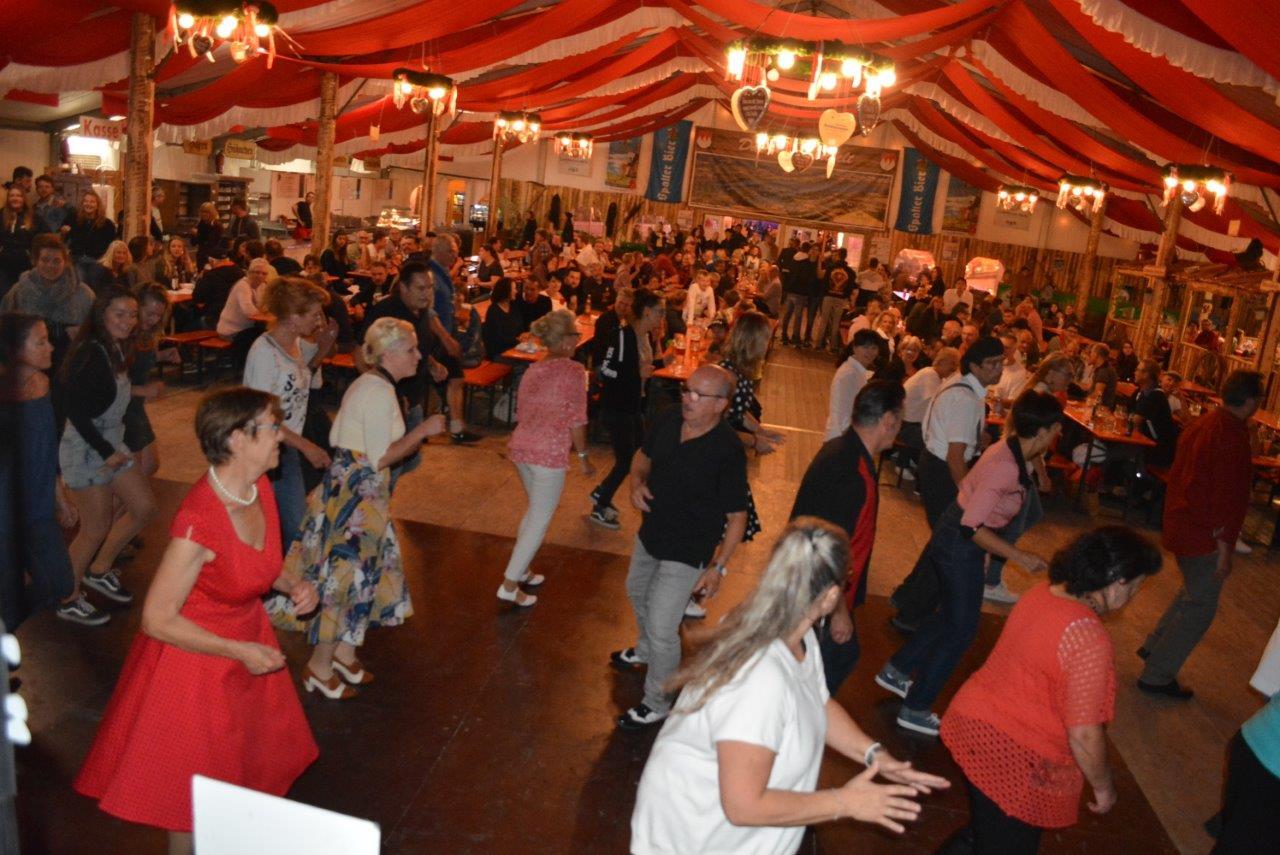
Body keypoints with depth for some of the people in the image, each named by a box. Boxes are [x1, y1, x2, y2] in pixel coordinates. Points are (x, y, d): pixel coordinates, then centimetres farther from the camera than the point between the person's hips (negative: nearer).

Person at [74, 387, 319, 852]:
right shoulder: (199, 522, -32)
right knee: (196, 795, 14)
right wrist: (239, 652, -23)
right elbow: (157, 619, -24)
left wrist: (291, 585, -7)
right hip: (196, 654, -8)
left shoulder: (259, 488, -9)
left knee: (256, 768, 24)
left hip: (246, 643, 8)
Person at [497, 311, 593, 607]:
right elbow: (576, 420, -11)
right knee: (540, 520, 3)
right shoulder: (574, 371, -9)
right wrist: (582, 456, -1)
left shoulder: (532, 369, 12)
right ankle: (509, 585, 4)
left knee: (535, 511, 25)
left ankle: (520, 570, 32)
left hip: (521, 446, 8)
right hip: (549, 453, -8)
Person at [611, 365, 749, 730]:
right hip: (650, 535, 8)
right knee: (637, 592, 30)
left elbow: (737, 516, -20)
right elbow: (644, 456, 9)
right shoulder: (669, 420, -10)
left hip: (687, 553, -8)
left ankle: (657, 703, 20)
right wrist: (637, 481, -12)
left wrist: (719, 566, -21)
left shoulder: (728, 452, -28)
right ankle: (645, 651, 60)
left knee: (661, 627, -4)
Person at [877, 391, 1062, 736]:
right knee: (961, 630, 6)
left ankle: (896, 670, 39)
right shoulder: (1006, 467, -28)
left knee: (951, 616, 25)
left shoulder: (1010, 452, 0)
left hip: (952, 536, 9)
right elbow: (972, 527, -28)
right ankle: (915, 708, 19)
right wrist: (1020, 557, -23)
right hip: (960, 547, -9)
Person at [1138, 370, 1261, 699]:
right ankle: (1157, 676, 8)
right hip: (1203, 535, -9)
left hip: (1180, 522, 9)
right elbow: (1228, 496, -24)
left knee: (1194, 593, 27)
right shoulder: (1232, 436, -23)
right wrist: (1225, 547, -19)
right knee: (1199, 608, 2)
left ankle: (1154, 645, 35)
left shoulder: (1203, 422, 6)